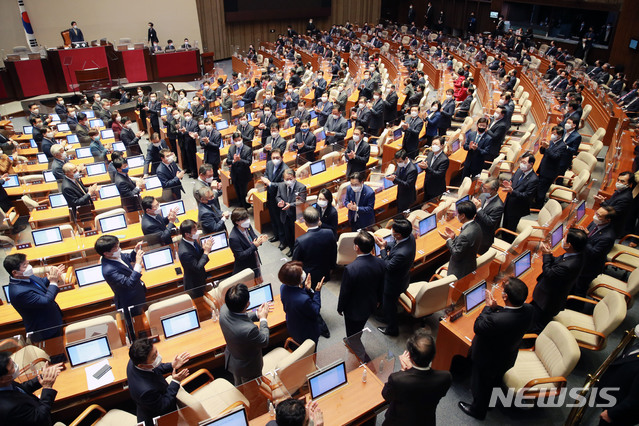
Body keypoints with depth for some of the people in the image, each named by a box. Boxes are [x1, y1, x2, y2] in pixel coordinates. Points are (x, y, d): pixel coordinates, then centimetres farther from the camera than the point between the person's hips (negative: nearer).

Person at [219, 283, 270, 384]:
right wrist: (263, 319, -13)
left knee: (238, 386, 36)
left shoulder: (224, 310, -27)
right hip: (247, 368, -6)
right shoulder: (249, 329, -46)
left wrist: (257, 314, -5)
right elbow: (264, 342, -23)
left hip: (231, 360, 6)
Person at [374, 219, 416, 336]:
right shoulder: (409, 236, -18)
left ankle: (392, 329, 45)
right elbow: (395, 246, 2)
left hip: (395, 283, -8)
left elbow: (389, 266, -27)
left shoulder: (402, 253, -45)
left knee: (389, 305, 19)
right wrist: (386, 245, -14)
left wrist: (382, 248, -21)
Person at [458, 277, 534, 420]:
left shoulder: (496, 320, -46)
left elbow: (477, 327, -28)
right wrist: (495, 307, -19)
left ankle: (478, 410, 51)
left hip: (487, 360, -6)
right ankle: (490, 402, 63)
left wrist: (488, 307, -22)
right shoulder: (528, 309, -25)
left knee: (481, 385, 24)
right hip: (508, 358, 6)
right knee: (495, 381, 35)